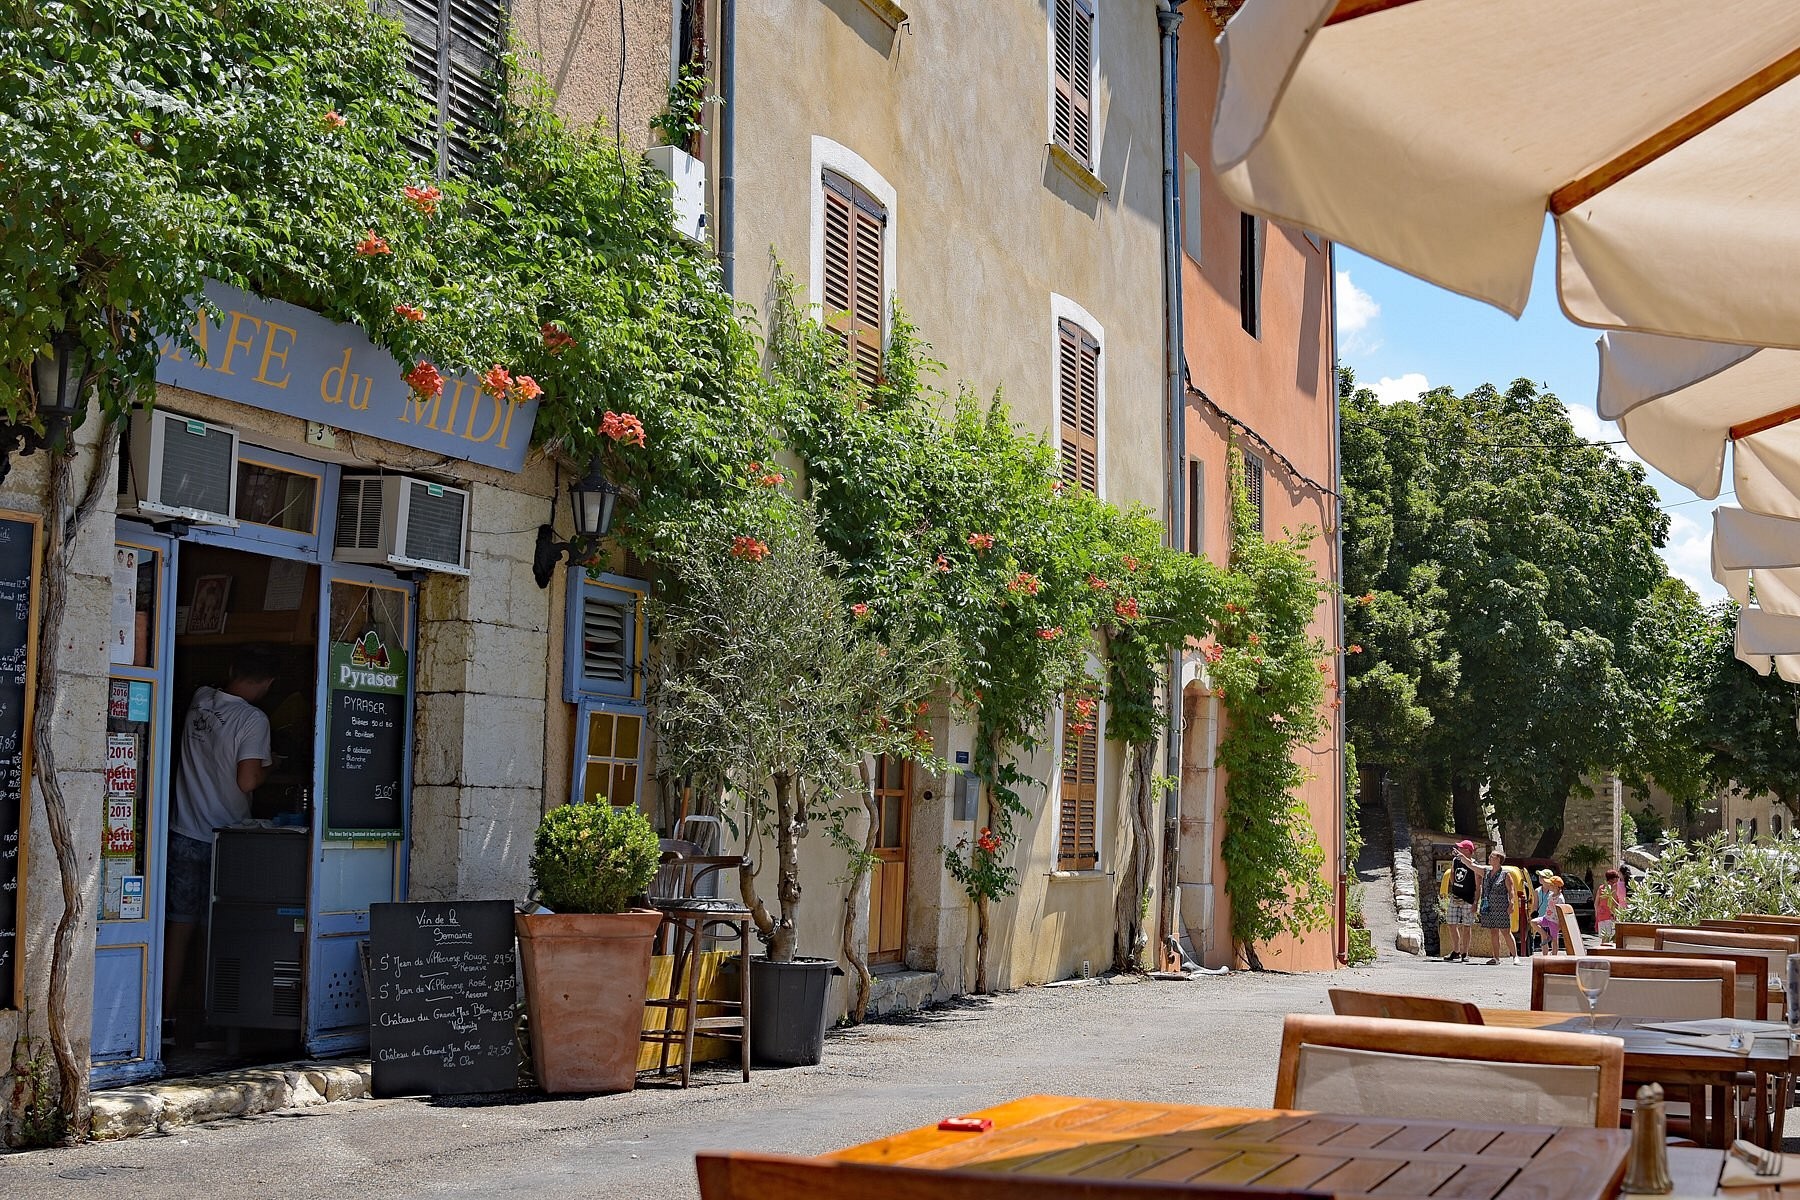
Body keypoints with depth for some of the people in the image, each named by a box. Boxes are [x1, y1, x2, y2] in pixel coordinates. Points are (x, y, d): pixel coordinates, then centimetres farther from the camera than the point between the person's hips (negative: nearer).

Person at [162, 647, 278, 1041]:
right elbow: (248, 781, -18)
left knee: (180, 927, 7)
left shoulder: (200, 700, 5)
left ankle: (167, 1012, 9)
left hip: (183, 832, 5)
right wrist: (268, 765, 1)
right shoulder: (253, 720, -14)